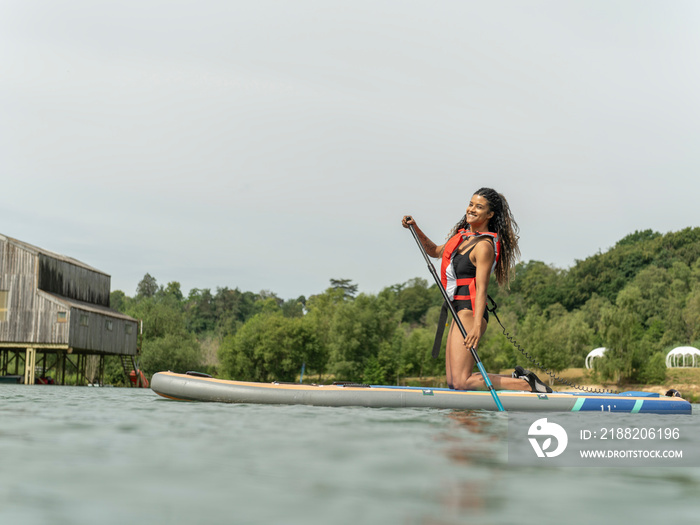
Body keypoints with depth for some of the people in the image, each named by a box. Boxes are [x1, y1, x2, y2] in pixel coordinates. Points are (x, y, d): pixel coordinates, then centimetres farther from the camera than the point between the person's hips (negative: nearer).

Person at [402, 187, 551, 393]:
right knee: (452, 382, 9)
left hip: (470, 312, -9)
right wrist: (416, 229, 17)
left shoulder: (484, 245, -13)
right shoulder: (464, 234, 14)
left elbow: (481, 288, -21)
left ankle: (525, 384, -6)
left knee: (461, 382, -14)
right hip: (459, 313, 9)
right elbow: (435, 251, 30)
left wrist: (477, 326, -30)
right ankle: (516, 378, 17)